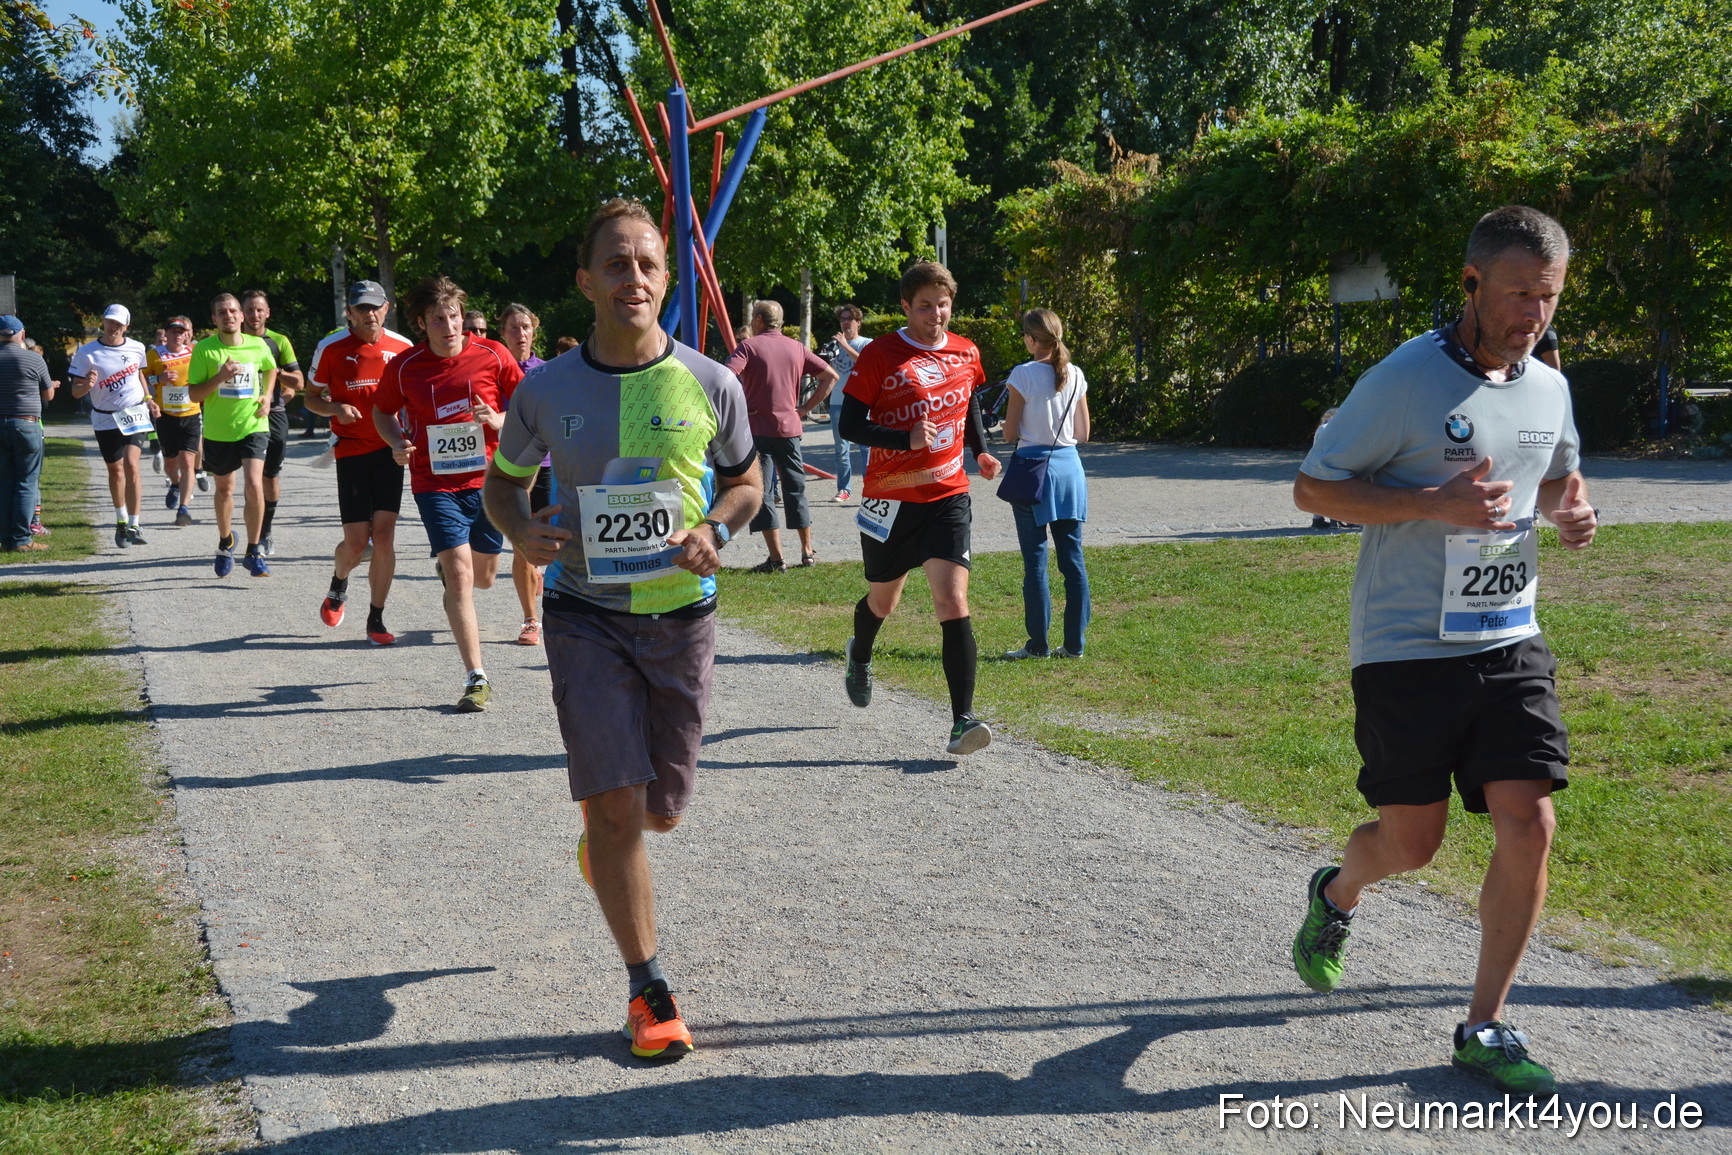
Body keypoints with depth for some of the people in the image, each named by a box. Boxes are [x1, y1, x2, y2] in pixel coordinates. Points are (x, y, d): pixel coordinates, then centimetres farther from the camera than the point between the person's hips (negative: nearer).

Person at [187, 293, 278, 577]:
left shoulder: (258, 346, -2)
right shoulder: (204, 349, -8)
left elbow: (271, 368, 22)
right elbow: (195, 394, -9)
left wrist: (267, 395, 6)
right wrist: (221, 377, -23)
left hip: (253, 428, 0)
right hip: (218, 431, 0)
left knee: (254, 486, -18)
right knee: (224, 489, 16)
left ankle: (253, 552, -6)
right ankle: (225, 543, 42)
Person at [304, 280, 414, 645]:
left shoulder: (403, 348, 2)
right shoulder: (331, 348, -2)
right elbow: (311, 397, 8)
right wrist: (336, 408, -13)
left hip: (389, 450, 1)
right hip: (351, 450, -1)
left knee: (384, 535, -6)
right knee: (356, 543, -5)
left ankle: (376, 619, 7)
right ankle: (338, 586, 30)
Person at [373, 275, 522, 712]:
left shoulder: (491, 357, -5)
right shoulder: (404, 367, -3)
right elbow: (383, 410, 14)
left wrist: (499, 420, -15)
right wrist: (397, 443, -6)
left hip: (487, 479, 2)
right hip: (435, 483, -1)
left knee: (483, 576, 16)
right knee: (460, 577, -12)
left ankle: (446, 566, 56)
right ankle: (476, 679, -9)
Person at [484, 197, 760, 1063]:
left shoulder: (709, 384, -5)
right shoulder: (546, 390, -5)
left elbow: (746, 480, 9)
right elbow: (502, 481, 10)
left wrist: (716, 530, -12)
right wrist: (523, 530, -12)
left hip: (681, 615, 1)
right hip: (586, 616, -1)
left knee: (661, 810, 11)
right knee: (617, 804, -8)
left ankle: (600, 821, 50)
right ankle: (648, 991, 7)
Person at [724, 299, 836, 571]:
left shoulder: (749, 346, -5)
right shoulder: (797, 348, 9)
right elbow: (830, 375, 9)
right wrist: (807, 407, 9)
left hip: (757, 428, -4)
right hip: (790, 427, 4)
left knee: (760, 491, 0)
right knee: (795, 488, 16)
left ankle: (776, 558, -5)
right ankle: (807, 551, 20)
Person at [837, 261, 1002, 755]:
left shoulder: (965, 353, 5)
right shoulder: (879, 355, -8)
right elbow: (850, 425, -10)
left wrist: (981, 451, 9)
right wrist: (906, 440, -24)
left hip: (948, 497, 1)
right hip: (890, 498, -1)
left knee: (953, 603, -14)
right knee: (883, 600, 17)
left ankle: (962, 720, -16)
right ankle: (859, 657, 52)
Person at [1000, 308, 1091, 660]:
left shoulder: (1023, 375, -10)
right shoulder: (1076, 376, 4)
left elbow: (1010, 434, -7)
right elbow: (1083, 433, 9)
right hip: (1069, 465, 5)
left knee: (1035, 561, 1)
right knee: (1073, 558, 8)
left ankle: (1038, 644, 4)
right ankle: (1074, 642, 11)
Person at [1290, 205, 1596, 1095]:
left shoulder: (1548, 388, 7)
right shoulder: (1404, 381, -12)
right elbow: (1312, 488, -9)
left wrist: (1574, 511, 1)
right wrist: (1438, 503, -21)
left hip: (1511, 644, 5)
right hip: (1406, 648, -5)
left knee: (1529, 827, -6)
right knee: (1412, 844, 3)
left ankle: (1484, 1029, 9)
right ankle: (1336, 896, 41)